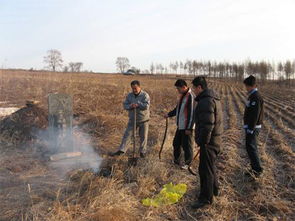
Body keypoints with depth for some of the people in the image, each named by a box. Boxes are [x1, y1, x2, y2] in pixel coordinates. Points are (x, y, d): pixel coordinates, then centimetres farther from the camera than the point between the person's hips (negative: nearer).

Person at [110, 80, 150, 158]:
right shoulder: (129, 95, 2)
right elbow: (125, 105, -2)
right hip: (132, 120, 3)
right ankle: (121, 150, 11)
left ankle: (142, 151, 24)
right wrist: (130, 106, -22)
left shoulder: (145, 95, -12)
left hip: (143, 120, -3)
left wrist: (137, 104, -27)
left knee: (143, 137, 8)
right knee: (127, 135, 4)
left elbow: (146, 106, -23)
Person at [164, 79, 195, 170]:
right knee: (176, 143, 17)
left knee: (187, 145, 3)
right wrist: (169, 114, 11)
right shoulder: (182, 95, 11)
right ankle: (176, 160, 34)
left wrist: (189, 128, -19)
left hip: (186, 127, -9)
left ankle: (187, 163, 19)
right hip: (180, 126, 9)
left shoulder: (191, 97, -18)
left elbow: (192, 114, -20)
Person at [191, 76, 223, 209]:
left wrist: (203, 141, -21)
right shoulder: (212, 98, 14)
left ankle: (206, 198, 9)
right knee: (210, 166, 23)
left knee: (205, 169, -2)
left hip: (208, 141, -11)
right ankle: (214, 189, 39)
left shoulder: (206, 101, -21)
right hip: (214, 139, 11)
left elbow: (207, 124, -27)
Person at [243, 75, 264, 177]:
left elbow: (255, 114, -22)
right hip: (251, 127, 10)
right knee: (251, 147, 13)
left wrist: (251, 129, -23)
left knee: (251, 147, -9)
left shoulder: (256, 97, -17)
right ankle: (255, 168, 20)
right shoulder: (253, 95, 15)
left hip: (252, 127, -10)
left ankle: (257, 169, -4)